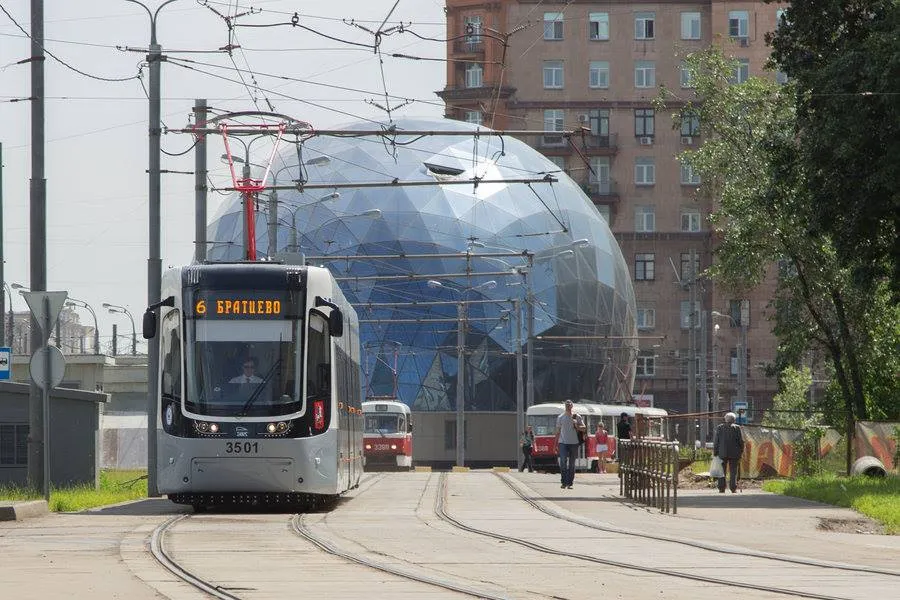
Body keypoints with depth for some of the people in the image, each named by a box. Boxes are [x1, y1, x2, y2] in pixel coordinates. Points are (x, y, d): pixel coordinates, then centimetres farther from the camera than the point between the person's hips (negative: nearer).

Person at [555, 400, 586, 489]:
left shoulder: (577, 417, 6)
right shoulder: (560, 417, 8)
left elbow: (584, 428, 4)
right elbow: (558, 431, 12)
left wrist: (577, 426, -17)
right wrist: (556, 443, 9)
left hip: (574, 443, 0)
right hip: (563, 442, 0)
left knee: (572, 464, 4)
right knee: (563, 462, -14)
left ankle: (570, 483, 9)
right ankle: (563, 482, -9)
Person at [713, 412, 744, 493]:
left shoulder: (719, 428, 2)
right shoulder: (737, 428, -1)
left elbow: (715, 441, 1)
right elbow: (741, 441, -1)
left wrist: (715, 453, 6)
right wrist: (741, 452, 7)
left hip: (722, 453, 1)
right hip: (734, 453, -1)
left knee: (722, 471, 7)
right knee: (733, 471, 3)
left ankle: (721, 488, 2)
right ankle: (733, 488, -3)